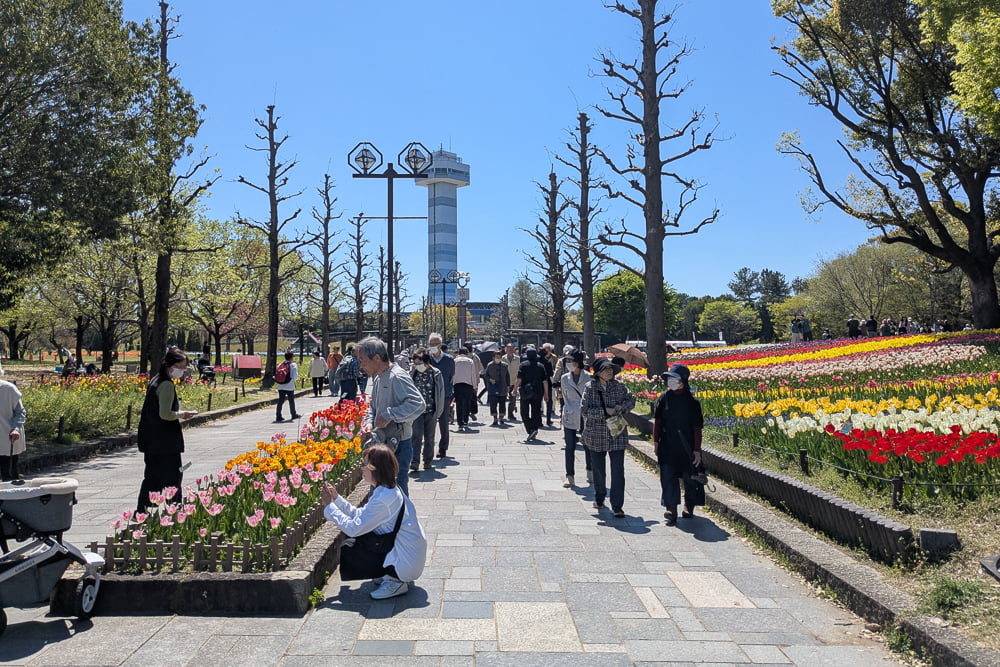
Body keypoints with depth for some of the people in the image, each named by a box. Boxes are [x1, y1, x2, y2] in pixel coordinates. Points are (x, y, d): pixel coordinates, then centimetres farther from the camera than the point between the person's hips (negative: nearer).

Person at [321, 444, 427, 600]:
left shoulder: (383, 499, -25)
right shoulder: (390, 489, 5)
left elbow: (353, 528, -22)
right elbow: (359, 515, 9)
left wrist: (329, 506, -12)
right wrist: (336, 498, 3)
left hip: (405, 562, -9)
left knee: (346, 550, -3)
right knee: (353, 541, 14)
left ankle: (395, 580, -1)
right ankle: (392, 575, 15)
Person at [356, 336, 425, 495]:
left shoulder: (397, 377, -19)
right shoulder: (377, 378, 11)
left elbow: (418, 404, -30)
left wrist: (389, 415, -27)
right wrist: (369, 422, 1)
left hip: (398, 446, -10)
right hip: (382, 444, 10)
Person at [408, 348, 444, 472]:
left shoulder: (436, 374, -5)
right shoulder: (412, 373, -1)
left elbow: (440, 393, 1)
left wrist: (438, 411, 0)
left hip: (431, 411, 0)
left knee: (429, 438, 10)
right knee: (416, 436, -8)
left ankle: (428, 461, 24)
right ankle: (414, 463, -8)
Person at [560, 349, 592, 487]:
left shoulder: (589, 378, -4)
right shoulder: (565, 378, 4)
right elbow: (565, 397, 10)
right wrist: (570, 409, 0)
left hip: (585, 417, -1)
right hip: (570, 417, 1)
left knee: (588, 445, 9)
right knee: (570, 447, 0)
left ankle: (591, 474, 28)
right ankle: (570, 477, 6)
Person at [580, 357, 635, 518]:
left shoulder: (619, 386, -1)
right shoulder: (590, 388, -8)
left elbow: (631, 400, 14)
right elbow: (584, 410, -13)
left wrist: (622, 407, -7)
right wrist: (605, 411, -20)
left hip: (617, 434, 1)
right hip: (596, 435, -1)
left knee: (618, 470, -6)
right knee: (598, 469, 14)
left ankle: (617, 506, 1)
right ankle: (599, 498, 37)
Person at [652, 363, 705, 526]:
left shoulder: (692, 401, -8)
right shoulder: (664, 398, 0)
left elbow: (697, 427, -6)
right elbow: (657, 421, 9)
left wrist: (697, 450, -7)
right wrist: (656, 441, 7)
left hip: (687, 447, -2)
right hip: (667, 447, 2)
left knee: (690, 477, 12)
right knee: (668, 477, -2)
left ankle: (689, 506, 32)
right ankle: (671, 510, 3)